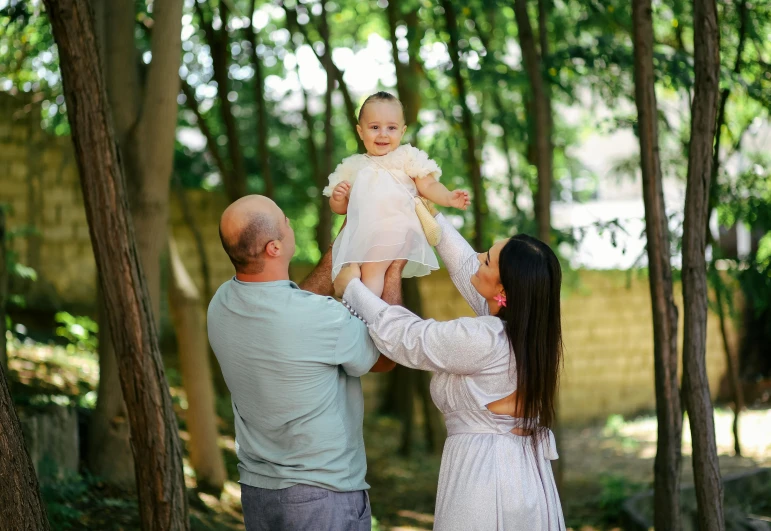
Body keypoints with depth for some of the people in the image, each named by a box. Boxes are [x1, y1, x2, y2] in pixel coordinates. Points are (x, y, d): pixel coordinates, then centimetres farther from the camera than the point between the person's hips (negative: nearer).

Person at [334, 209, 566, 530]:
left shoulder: (482, 340, -22)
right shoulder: (529, 328, 0)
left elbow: (401, 337, -9)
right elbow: (466, 269, 12)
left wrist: (351, 287, 4)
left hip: (485, 477, -7)